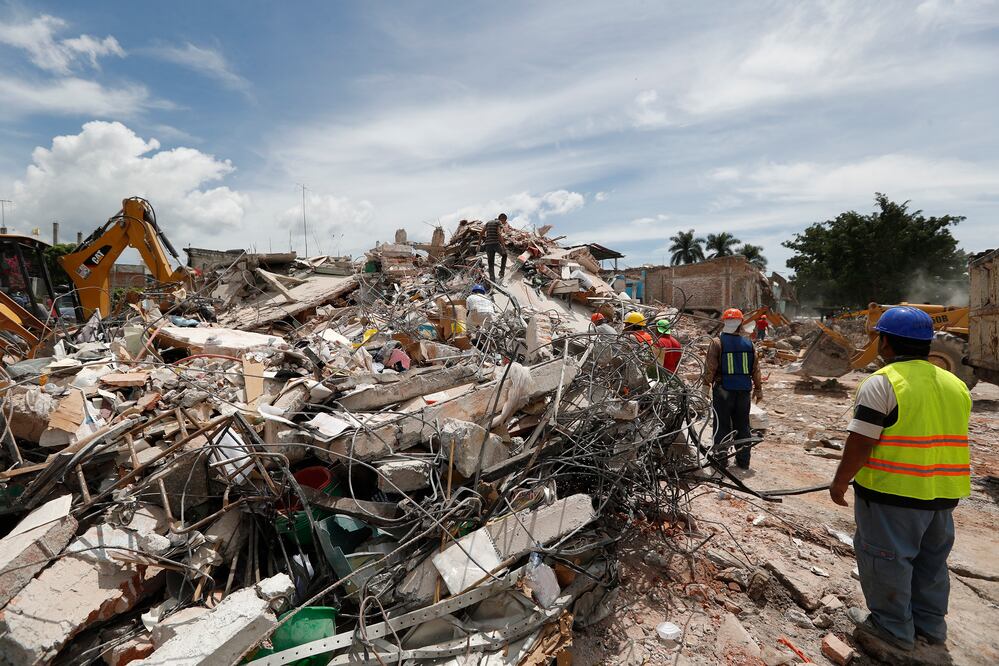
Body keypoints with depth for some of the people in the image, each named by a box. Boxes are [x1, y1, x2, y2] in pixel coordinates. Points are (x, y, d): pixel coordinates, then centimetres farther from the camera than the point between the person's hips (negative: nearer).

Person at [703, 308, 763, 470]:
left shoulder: (717, 343, -9)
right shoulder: (749, 344, 3)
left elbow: (710, 367, -12)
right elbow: (755, 369, 8)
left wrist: (706, 385, -2)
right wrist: (758, 389, 17)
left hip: (723, 390, -4)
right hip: (743, 391, 4)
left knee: (722, 425, 6)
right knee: (742, 425, 14)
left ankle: (721, 458, 9)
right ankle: (743, 460, 21)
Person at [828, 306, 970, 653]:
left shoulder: (882, 382, -17)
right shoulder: (955, 384, 8)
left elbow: (859, 443, -20)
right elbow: (951, 440, 15)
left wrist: (840, 482, -8)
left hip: (893, 493, -8)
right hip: (942, 493, 8)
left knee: (886, 557, 8)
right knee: (931, 558, 21)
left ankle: (893, 626, 19)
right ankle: (929, 623, 35)